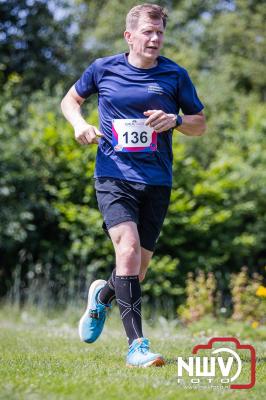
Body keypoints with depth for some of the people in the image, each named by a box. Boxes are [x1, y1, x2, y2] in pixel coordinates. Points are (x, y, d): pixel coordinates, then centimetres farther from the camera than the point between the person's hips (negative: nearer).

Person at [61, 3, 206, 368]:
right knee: (128, 248, -22)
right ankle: (136, 344, -22)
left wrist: (175, 120, -11)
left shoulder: (175, 75, 3)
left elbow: (200, 124, 11)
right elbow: (70, 99, 19)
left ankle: (103, 295, 43)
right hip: (113, 176, -2)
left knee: (139, 266, 7)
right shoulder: (103, 69, 3)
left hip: (156, 181, 2)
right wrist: (79, 123, -3)